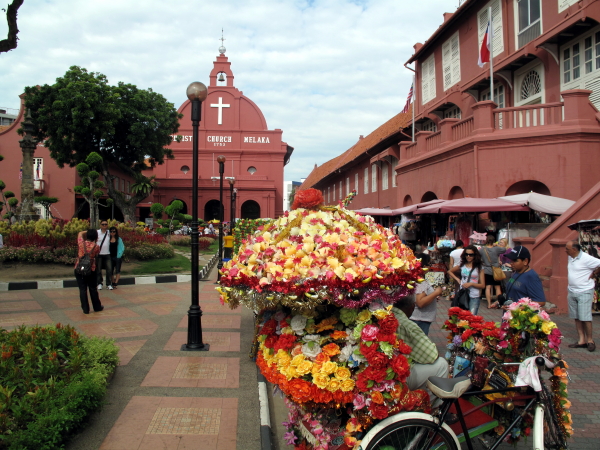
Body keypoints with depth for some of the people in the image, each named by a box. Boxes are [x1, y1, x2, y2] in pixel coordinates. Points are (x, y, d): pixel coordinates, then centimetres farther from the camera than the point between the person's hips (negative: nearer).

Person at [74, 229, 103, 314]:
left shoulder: (81, 243, -7)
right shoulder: (96, 246, -9)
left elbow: (80, 233, 11)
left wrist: (88, 231, 18)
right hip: (91, 270, 0)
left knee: (82, 289, 6)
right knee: (93, 289, 13)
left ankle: (85, 309, 8)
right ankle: (97, 307, 24)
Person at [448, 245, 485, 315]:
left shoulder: (479, 268, -2)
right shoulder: (462, 266, 6)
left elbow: (482, 285, -3)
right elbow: (449, 271, 21)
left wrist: (471, 284, -17)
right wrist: (457, 279, 7)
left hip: (474, 297, -3)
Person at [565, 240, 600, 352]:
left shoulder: (586, 259, -16)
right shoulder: (570, 258, 9)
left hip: (584, 292, -8)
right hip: (572, 292, 8)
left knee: (585, 317, -5)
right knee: (576, 318, 8)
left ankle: (590, 340, 9)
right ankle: (581, 340, 14)